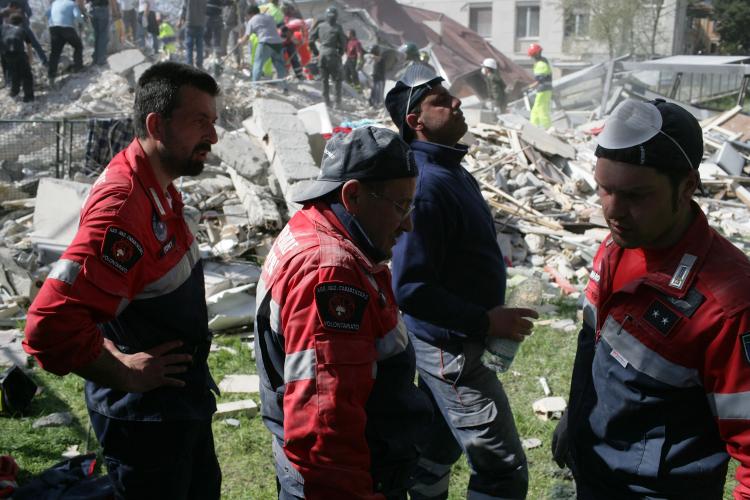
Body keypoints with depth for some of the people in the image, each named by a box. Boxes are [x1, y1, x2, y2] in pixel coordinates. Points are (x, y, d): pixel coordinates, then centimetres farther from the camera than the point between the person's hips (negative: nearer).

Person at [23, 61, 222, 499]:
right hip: (146, 416, -9)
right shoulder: (123, 206, -29)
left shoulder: (159, 189, 3)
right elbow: (51, 325, -37)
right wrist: (126, 374, -23)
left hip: (185, 404, 9)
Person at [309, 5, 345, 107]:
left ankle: (327, 100, 10)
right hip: (333, 54, -3)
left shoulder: (320, 26, 3)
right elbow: (343, 42, -7)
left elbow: (311, 39, 5)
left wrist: (315, 51, 16)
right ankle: (338, 100, -1)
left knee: (324, 79, 11)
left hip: (322, 54, 3)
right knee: (336, 79, 8)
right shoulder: (337, 27, -6)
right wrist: (340, 53, 9)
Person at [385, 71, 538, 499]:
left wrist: (485, 318, 14)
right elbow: (410, 289, -28)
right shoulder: (425, 184, -25)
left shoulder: (450, 170, 7)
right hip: (453, 350, -10)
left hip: (445, 342, 10)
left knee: (439, 447, 23)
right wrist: (485, 321, -26)